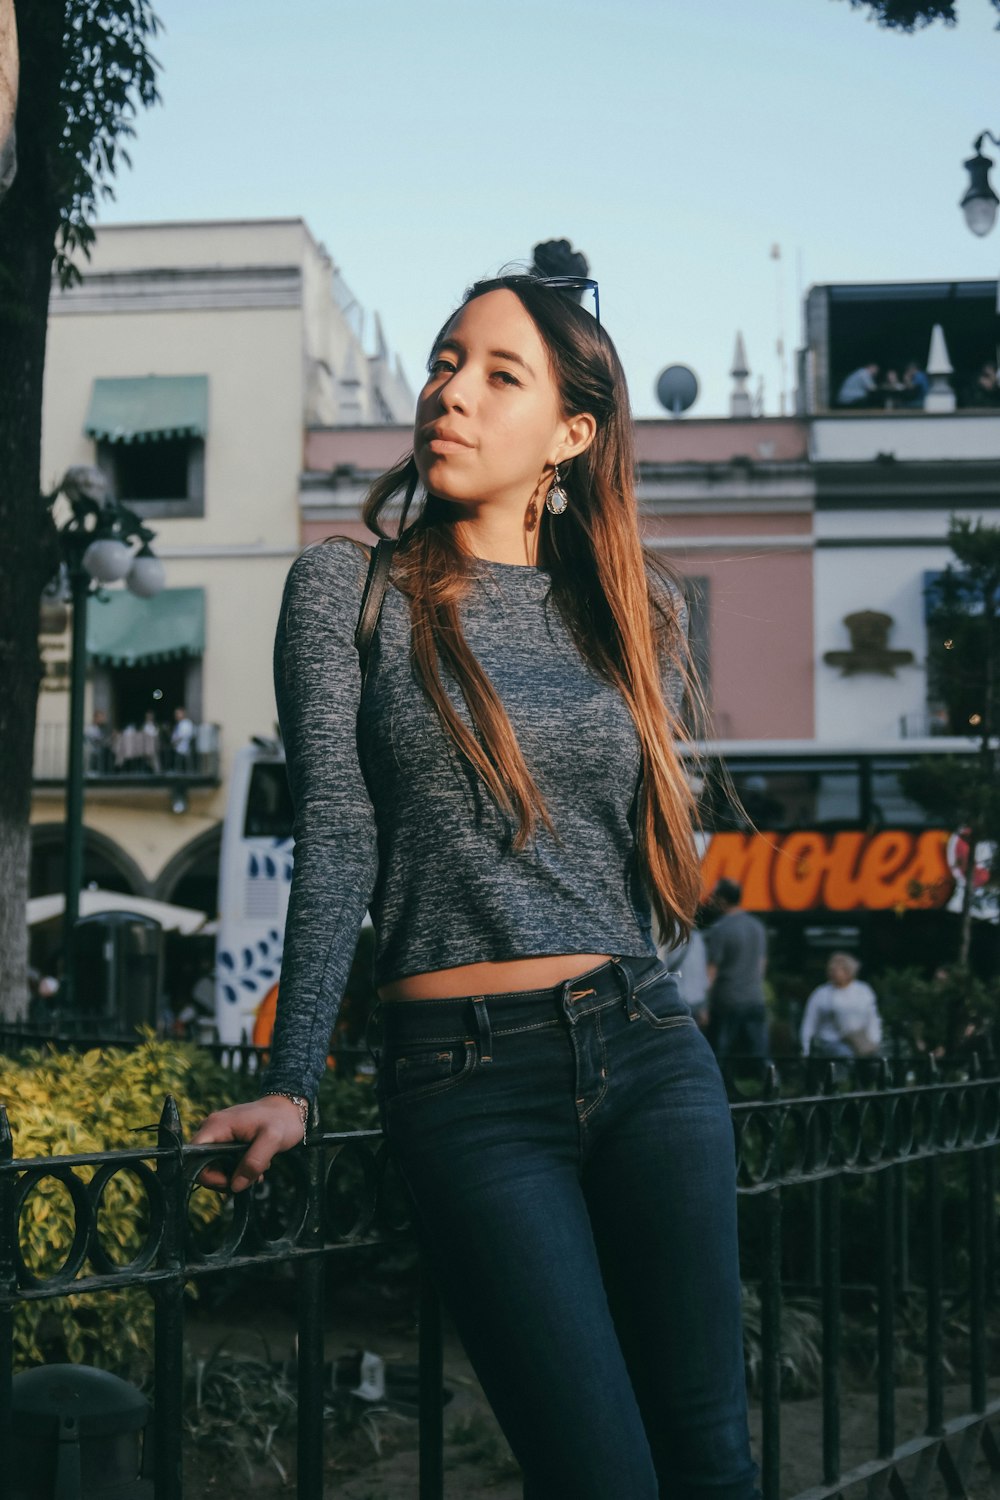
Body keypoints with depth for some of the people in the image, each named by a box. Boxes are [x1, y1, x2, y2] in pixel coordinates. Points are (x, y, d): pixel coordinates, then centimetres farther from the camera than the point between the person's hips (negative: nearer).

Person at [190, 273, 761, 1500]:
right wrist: (292, 1082, -10)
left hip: (647, 1055, 4)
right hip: (469, 1087, -3)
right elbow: (336, 836, -5)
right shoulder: (348, 585, 2)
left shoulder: (637, 609, 11)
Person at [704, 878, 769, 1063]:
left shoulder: (718, 930, -11)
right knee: (758, 1058, 5)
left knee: (720, 1056, 1)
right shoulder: (758, 926, 10)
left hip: (727, 1001, -6)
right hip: (755, 1001, 6)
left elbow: (711, 970, -12)